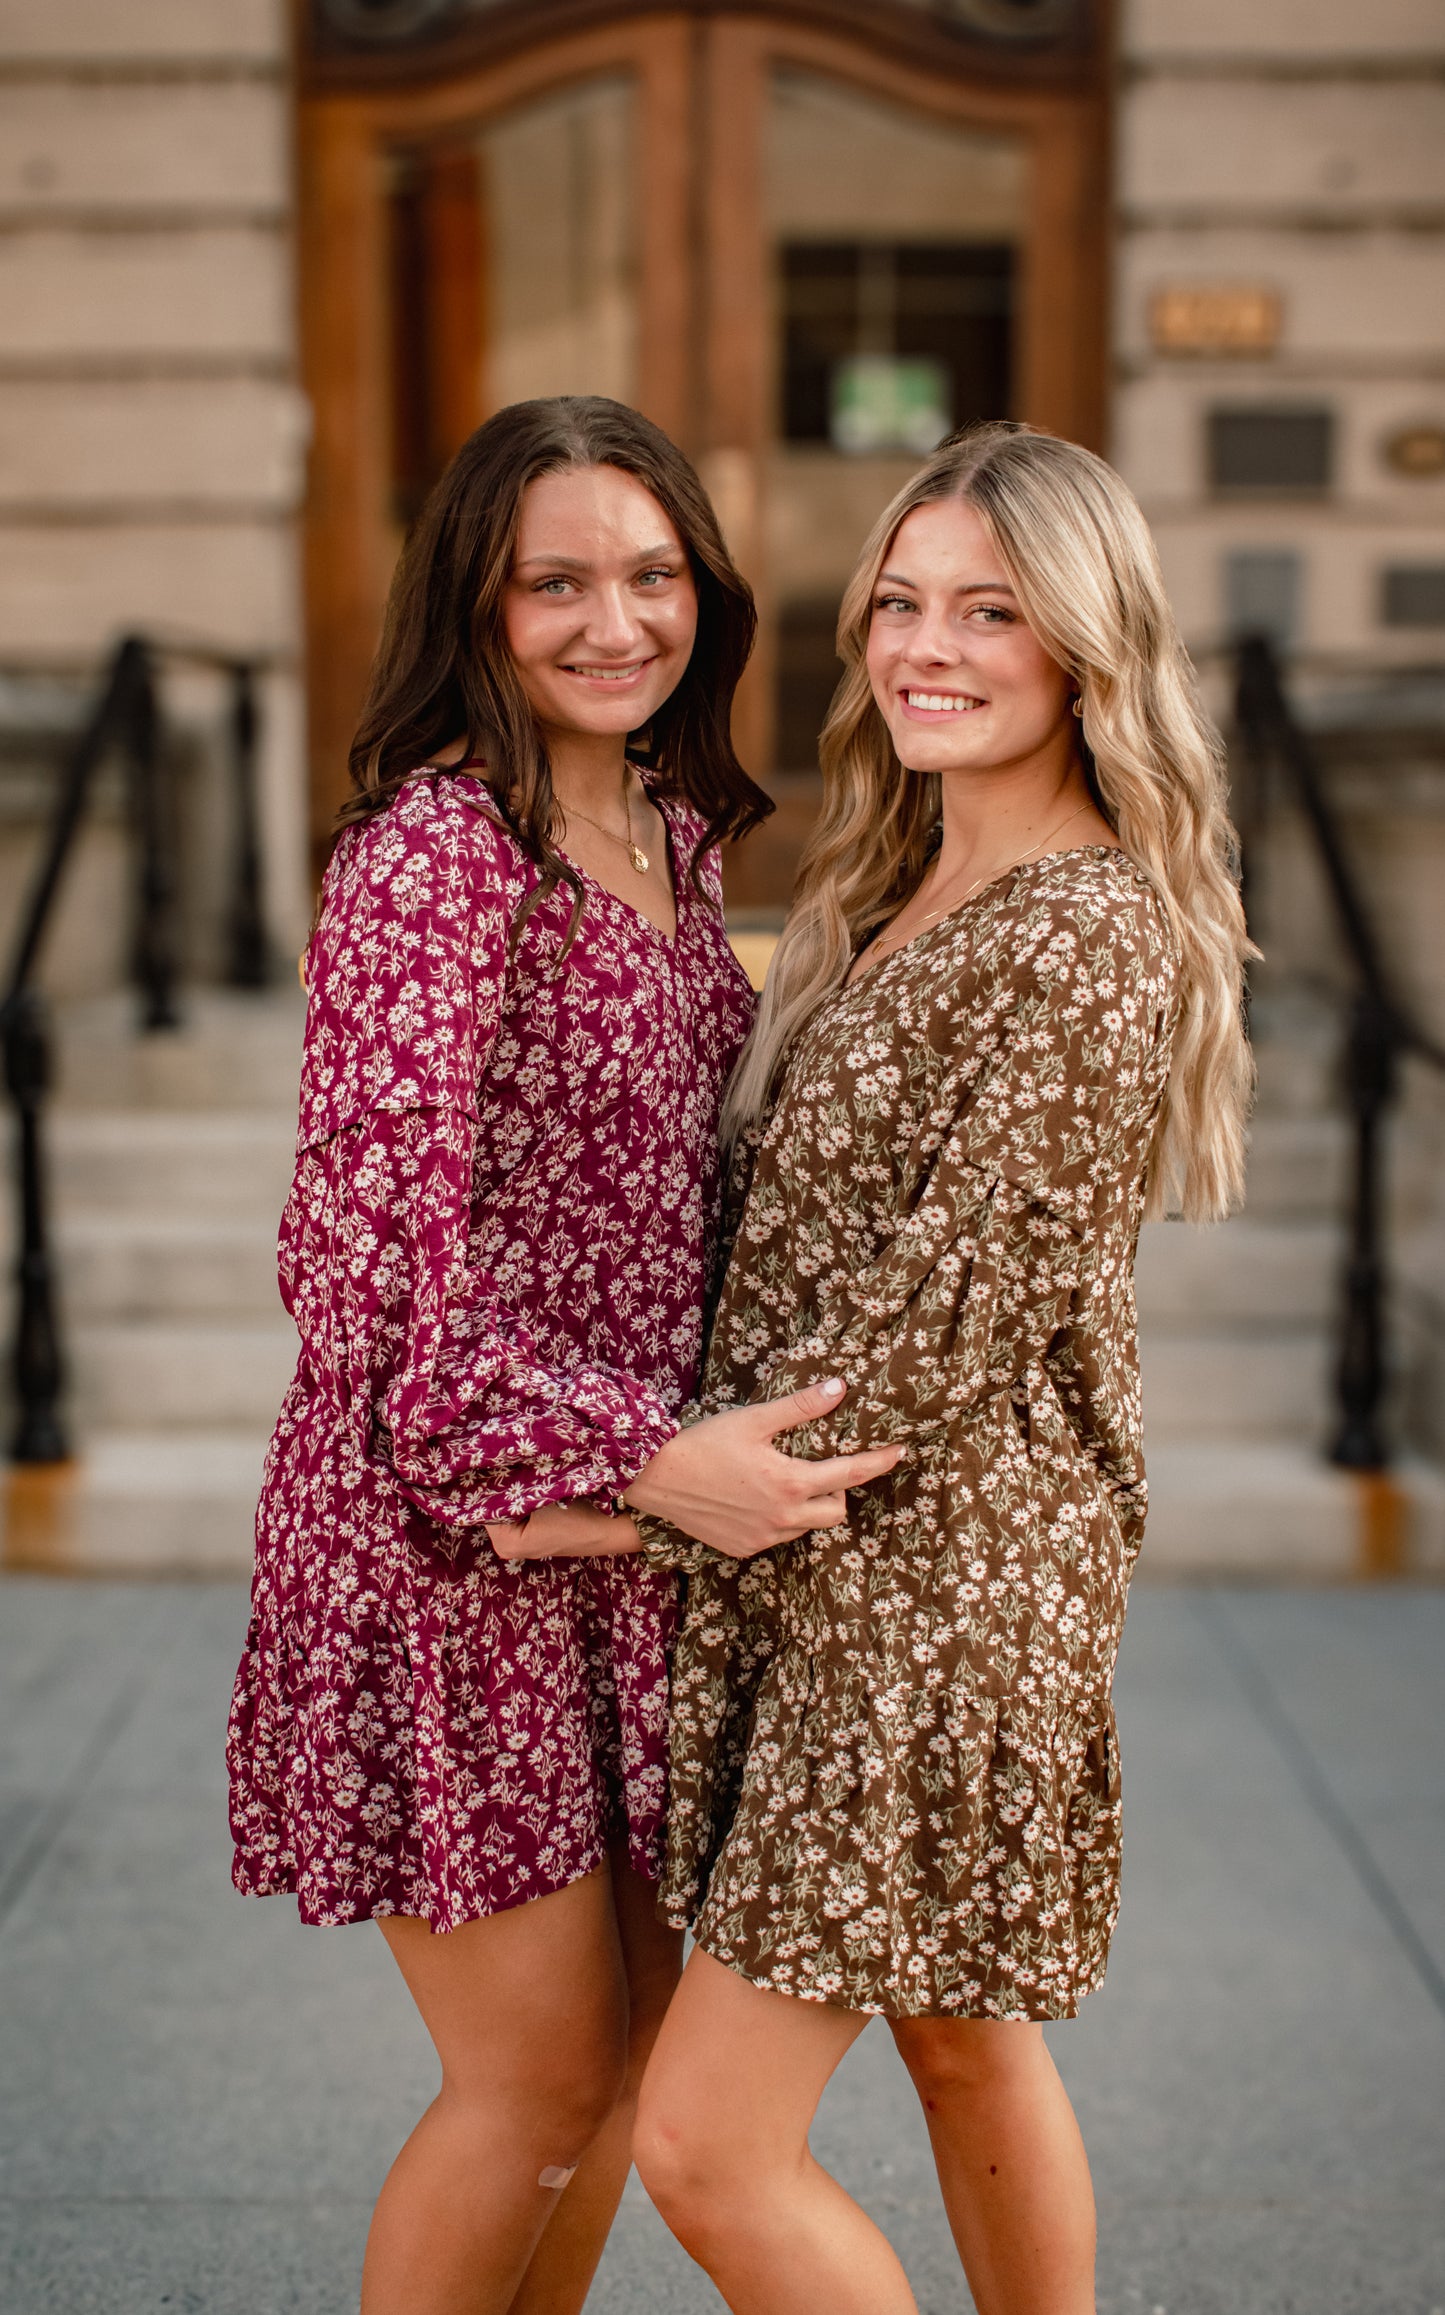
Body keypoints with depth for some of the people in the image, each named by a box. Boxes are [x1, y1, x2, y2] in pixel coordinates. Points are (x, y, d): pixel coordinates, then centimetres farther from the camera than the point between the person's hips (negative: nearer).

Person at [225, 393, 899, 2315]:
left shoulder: (672, 832, 9)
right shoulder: (433, 852, -18)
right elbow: (375, 1256, -22)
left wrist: (682, 1453, 11)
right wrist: (654, 1458, -24)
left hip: (623, 1522, 8)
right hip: (442, 1528, -8)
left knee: (630, 2040, 18)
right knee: (541, 2078, 4)